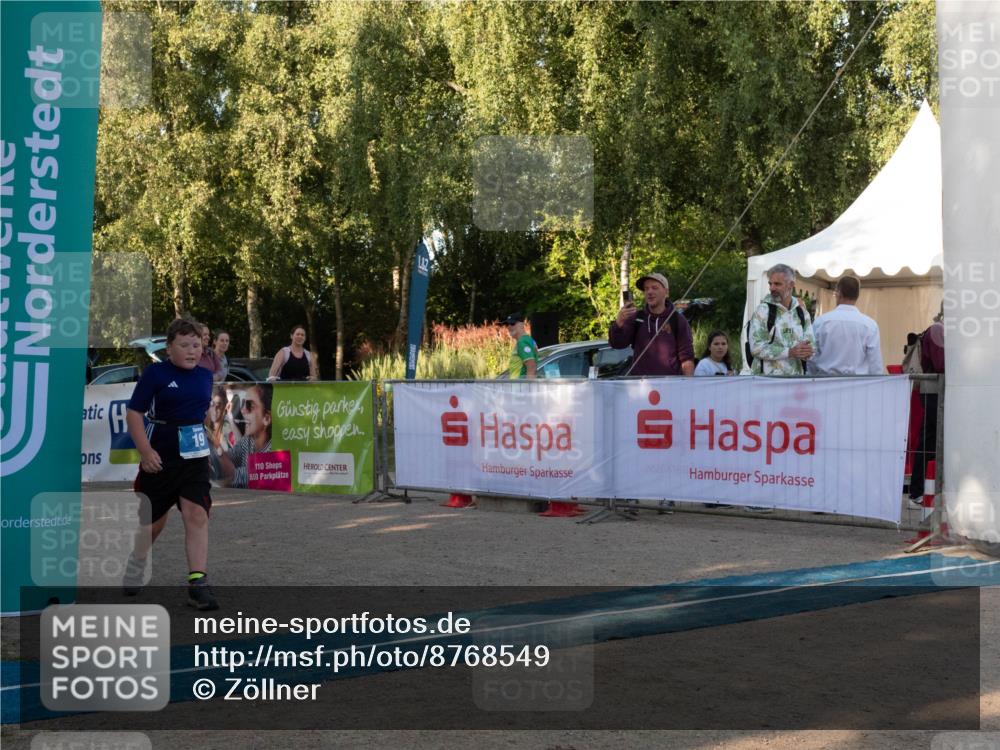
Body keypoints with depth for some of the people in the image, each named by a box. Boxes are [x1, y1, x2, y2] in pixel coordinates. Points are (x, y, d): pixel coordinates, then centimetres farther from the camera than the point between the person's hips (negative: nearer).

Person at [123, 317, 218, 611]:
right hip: (159, 458, -3)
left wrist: (209, 443, 21)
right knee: (154, 521, 11)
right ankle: (135, 565, 39)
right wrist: (145, 451, -19)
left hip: (195, 457, 3)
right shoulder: (155, 373, -8)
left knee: (197, 514, -12)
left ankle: (198, 583, -13)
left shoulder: (205, 376, 6)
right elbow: (134, 413, -10)